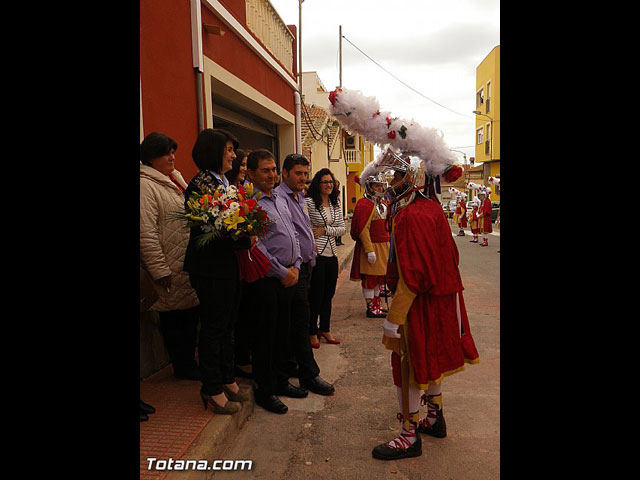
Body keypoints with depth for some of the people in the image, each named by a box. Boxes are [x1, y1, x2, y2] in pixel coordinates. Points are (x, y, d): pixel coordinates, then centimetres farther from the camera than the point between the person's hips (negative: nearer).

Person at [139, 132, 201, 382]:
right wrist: (159, 270, -21)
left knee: (191, 314, 16)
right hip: (172, 270, -9)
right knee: (175, 318, 5)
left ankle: (188, 363, 31)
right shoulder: (146, 185, -14)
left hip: (190, 265, 9)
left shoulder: (176, 180, 15)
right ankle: (183, 367, 21)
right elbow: (146, 233, -20)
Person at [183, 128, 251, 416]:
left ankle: (227, 380, 31)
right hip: (211, 267, -9)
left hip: (229, 264, 9)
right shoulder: (201, 184, -15)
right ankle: (212, 389, 18)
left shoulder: (224, 182, 13)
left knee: (227, 324, 17)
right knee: (213, 327, 3)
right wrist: (246, 240, -18)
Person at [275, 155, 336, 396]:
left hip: (306, 265, 10)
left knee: (298, 319, 16)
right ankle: (309, 374, 2)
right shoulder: (279, 197, -14)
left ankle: (290, 361, 28)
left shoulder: (300, 198, 17)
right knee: (301, 318, -5)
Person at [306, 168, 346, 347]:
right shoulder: (309, 202, -7)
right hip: (315, 254, -6)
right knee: (316, 294, 0)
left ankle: (325, 329, 28)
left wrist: (325, 230, -7)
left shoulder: (336, 203, 12)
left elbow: (343, 229, 7)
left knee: (329, 294, 13)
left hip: (331, 254, 6)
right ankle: (312, 332, 14)